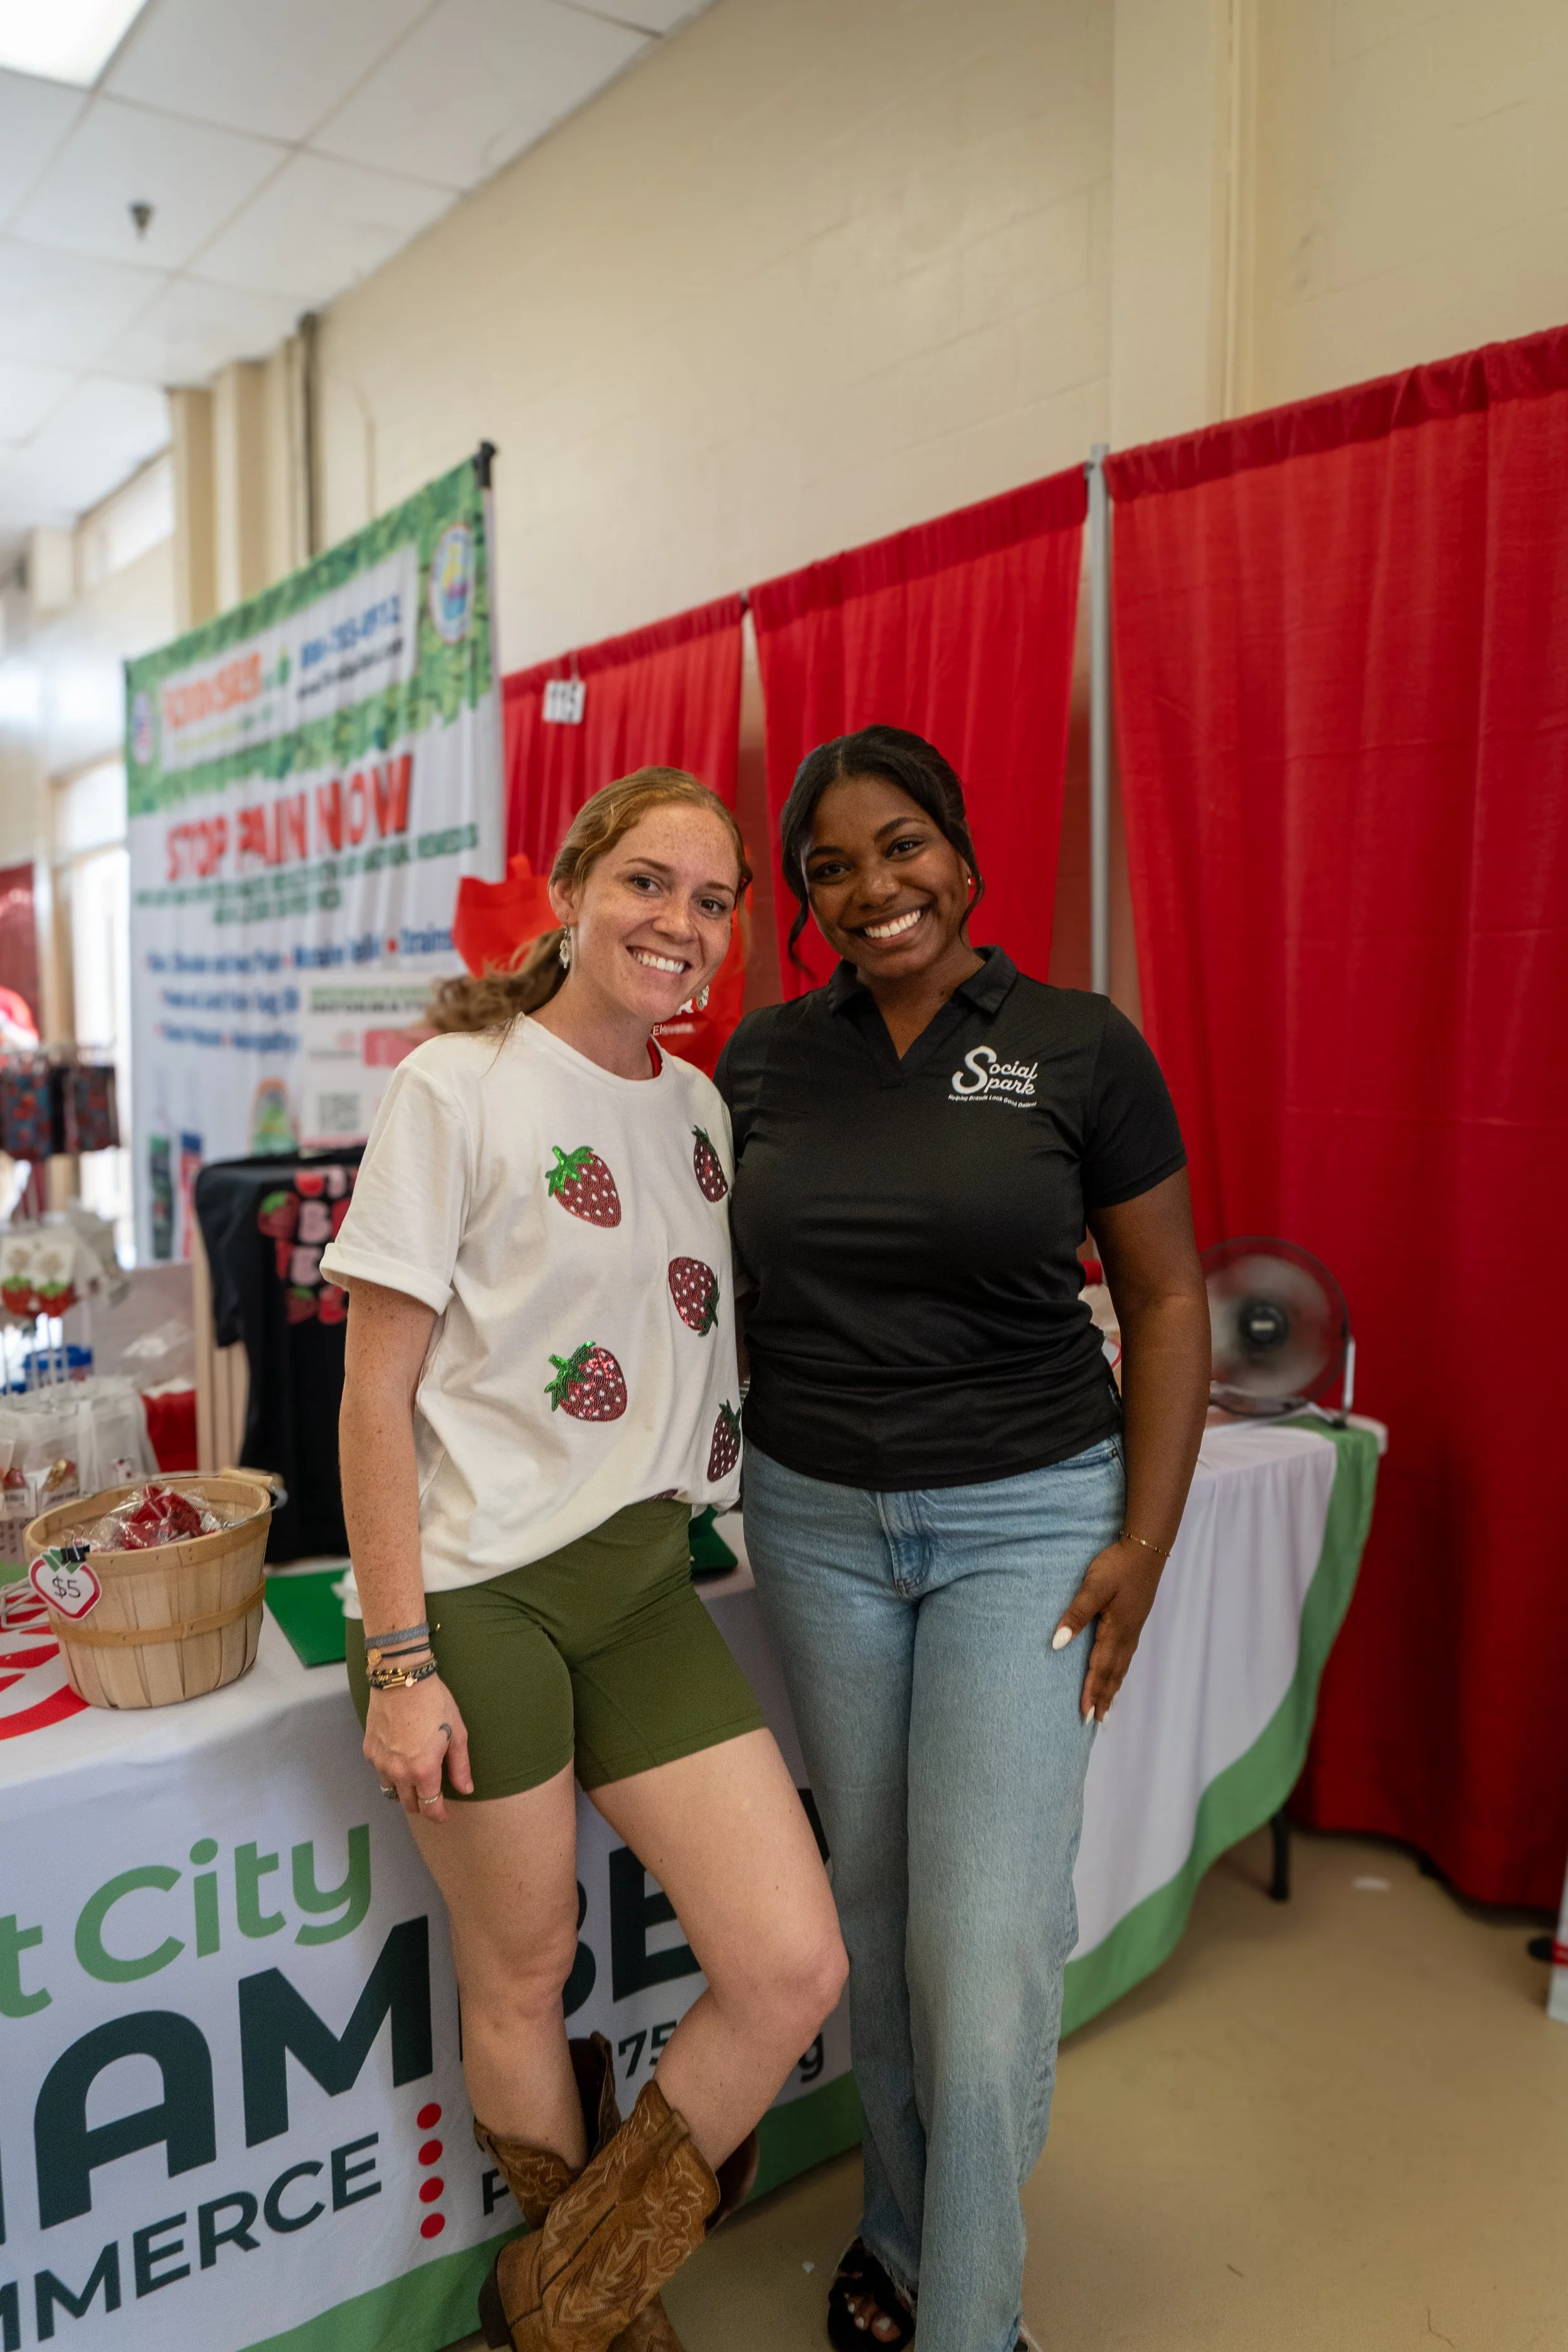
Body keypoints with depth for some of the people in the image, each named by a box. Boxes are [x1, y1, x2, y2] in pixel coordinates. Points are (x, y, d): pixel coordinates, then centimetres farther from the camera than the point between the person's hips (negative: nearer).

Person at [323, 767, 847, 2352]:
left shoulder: (700, 1108, 10)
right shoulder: (456, 1089, -8)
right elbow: (375, 1393, -9)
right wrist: (397, 1656, -12)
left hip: (646, 1583, 6)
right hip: (479, 1588, -5)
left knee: (795, 1969, 0)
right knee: (522, 1979, 11)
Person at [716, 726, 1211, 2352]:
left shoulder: (1080, 1046, -6)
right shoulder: (766, 1056, 2)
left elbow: (1167, 1300, -2)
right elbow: (728, 1279, 12)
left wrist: (1144, 1542, -7)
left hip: (1026, 1517, -3)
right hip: (815, 1519, 3)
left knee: (989, 1934, -4)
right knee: (872, 1906, 15)